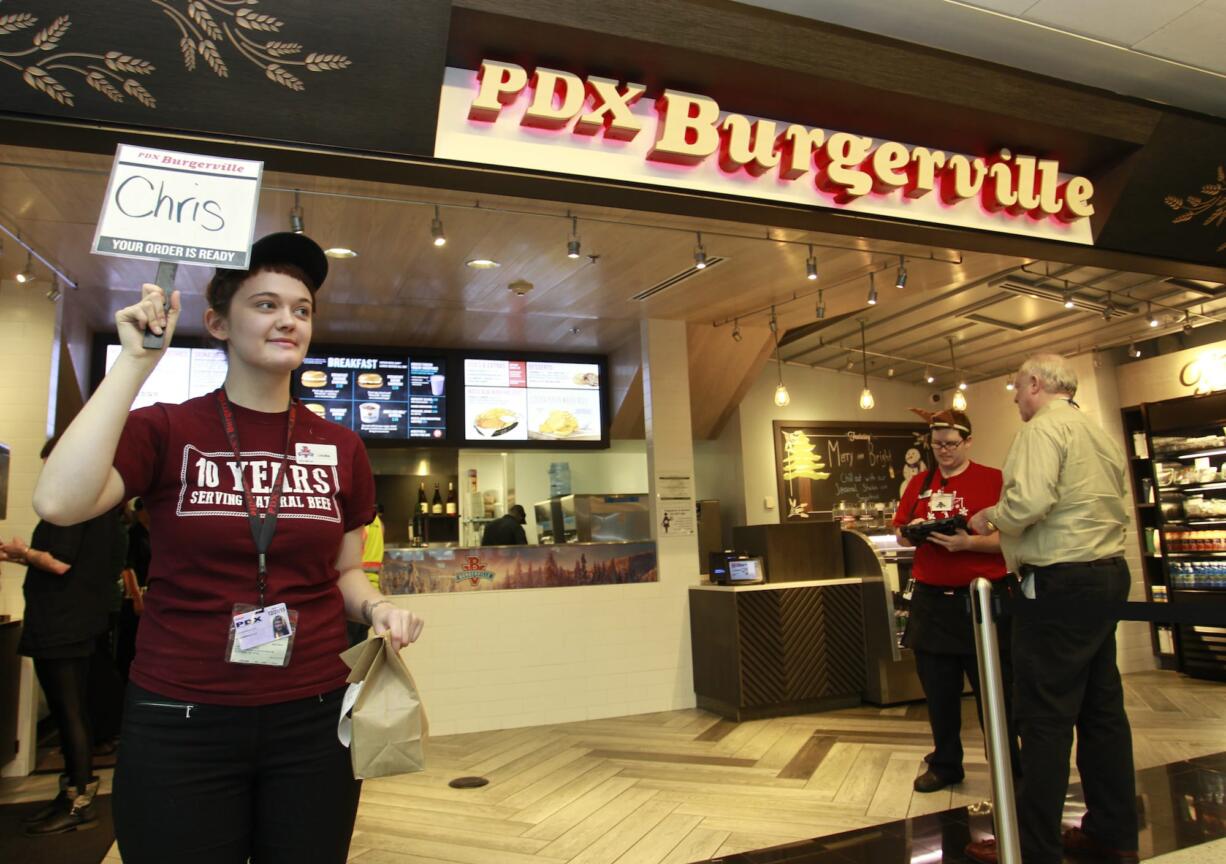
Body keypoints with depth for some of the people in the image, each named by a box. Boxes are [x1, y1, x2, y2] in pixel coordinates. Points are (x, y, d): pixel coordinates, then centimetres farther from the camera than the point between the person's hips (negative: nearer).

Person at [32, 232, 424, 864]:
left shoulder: (339, 447, 2)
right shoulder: (165, 429, -4)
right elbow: (58, 503, -23)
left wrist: (376, 608, -11)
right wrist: (136, 361, -18)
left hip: (313, 718, 3)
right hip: (178, 722, -2)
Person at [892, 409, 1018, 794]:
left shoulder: (992, 479, -3)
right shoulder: (919, 483, 10)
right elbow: (900, 534, 14)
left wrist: (969, 542, -24)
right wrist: (913, 531, -8)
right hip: (931, 599, 4)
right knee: (939, 692, 13)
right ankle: (945, 765, 28)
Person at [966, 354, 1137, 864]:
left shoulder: (1044, 427, -11)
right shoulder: (1101, 435, 17)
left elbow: (1029, 500, -25)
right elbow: (1117, 511, 20)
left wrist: (991, 517, -6)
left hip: (1061, 583, -10)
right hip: (1108, 574, 10)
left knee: (1045, 716, -4)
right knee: (1101, 708, 15)